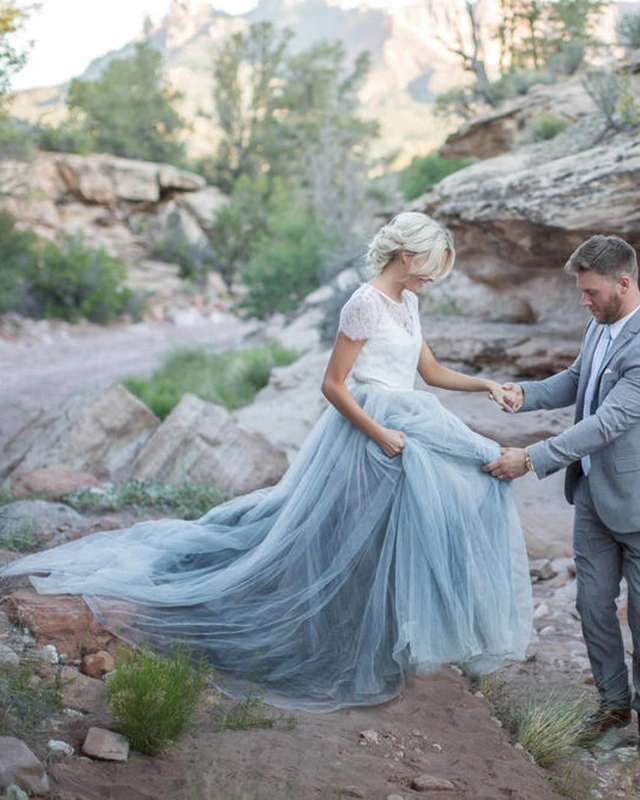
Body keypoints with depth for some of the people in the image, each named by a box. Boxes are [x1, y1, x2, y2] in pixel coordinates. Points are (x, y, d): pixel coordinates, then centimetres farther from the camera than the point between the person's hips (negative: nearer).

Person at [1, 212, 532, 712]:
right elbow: (333, 385, -19)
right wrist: (379, 434, -21)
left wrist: (485, 385, 8)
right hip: (367, 432, -9)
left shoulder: (407, 303, 11)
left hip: (407, 427, 9)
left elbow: (432, 372, 18)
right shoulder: (365, 303, -17)